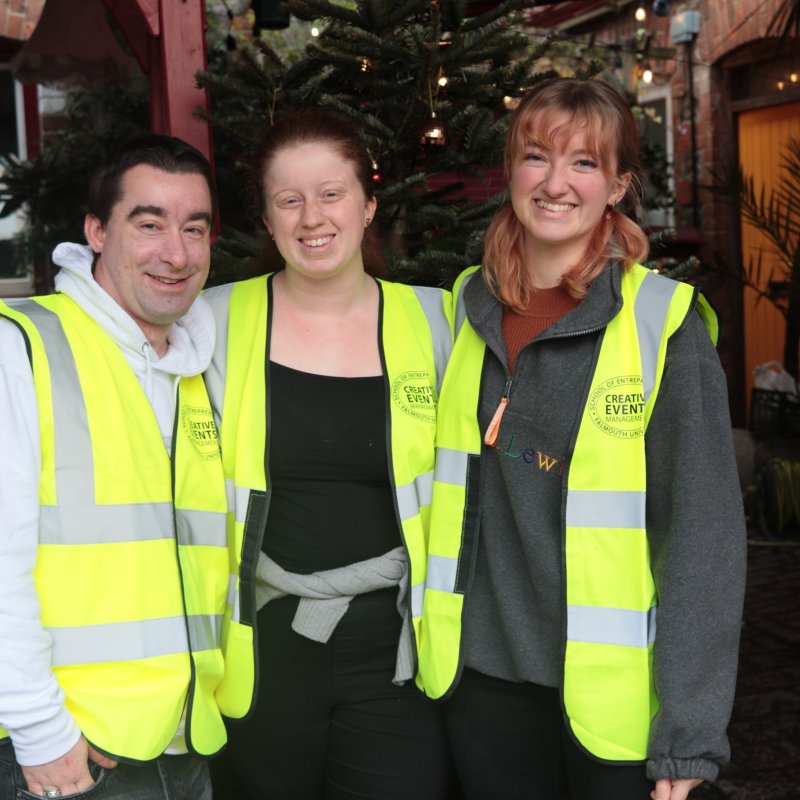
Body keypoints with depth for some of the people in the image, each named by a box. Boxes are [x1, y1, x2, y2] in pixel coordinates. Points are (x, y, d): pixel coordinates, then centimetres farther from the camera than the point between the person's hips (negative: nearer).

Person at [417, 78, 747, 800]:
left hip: (616, 692, -4)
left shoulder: (665, 324, -11)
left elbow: (705, 531, -12)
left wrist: (689, 732, -13)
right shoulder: (468, 308, 3)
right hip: (484, 680, 4)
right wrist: (428, 642, 10)